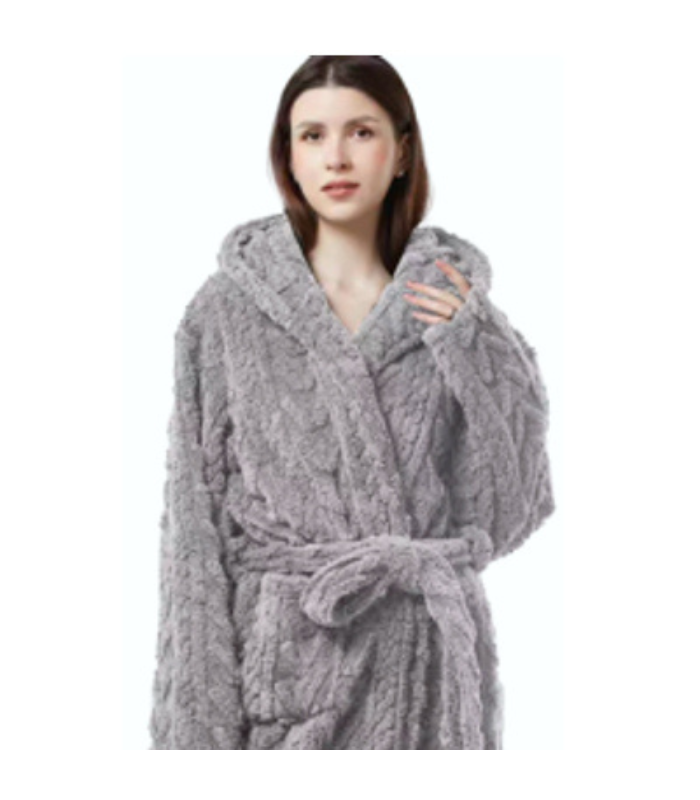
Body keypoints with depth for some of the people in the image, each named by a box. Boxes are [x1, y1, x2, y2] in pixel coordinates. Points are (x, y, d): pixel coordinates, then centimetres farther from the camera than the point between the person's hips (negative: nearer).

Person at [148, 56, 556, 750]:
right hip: (285, 649, -1)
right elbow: (195, 519, -2)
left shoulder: (454, 304, 5)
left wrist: (474, 351, -7)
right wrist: (199, 720, -6)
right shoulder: (227, 308, -1)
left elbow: (501, 509, 4)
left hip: (427, 659, 2)